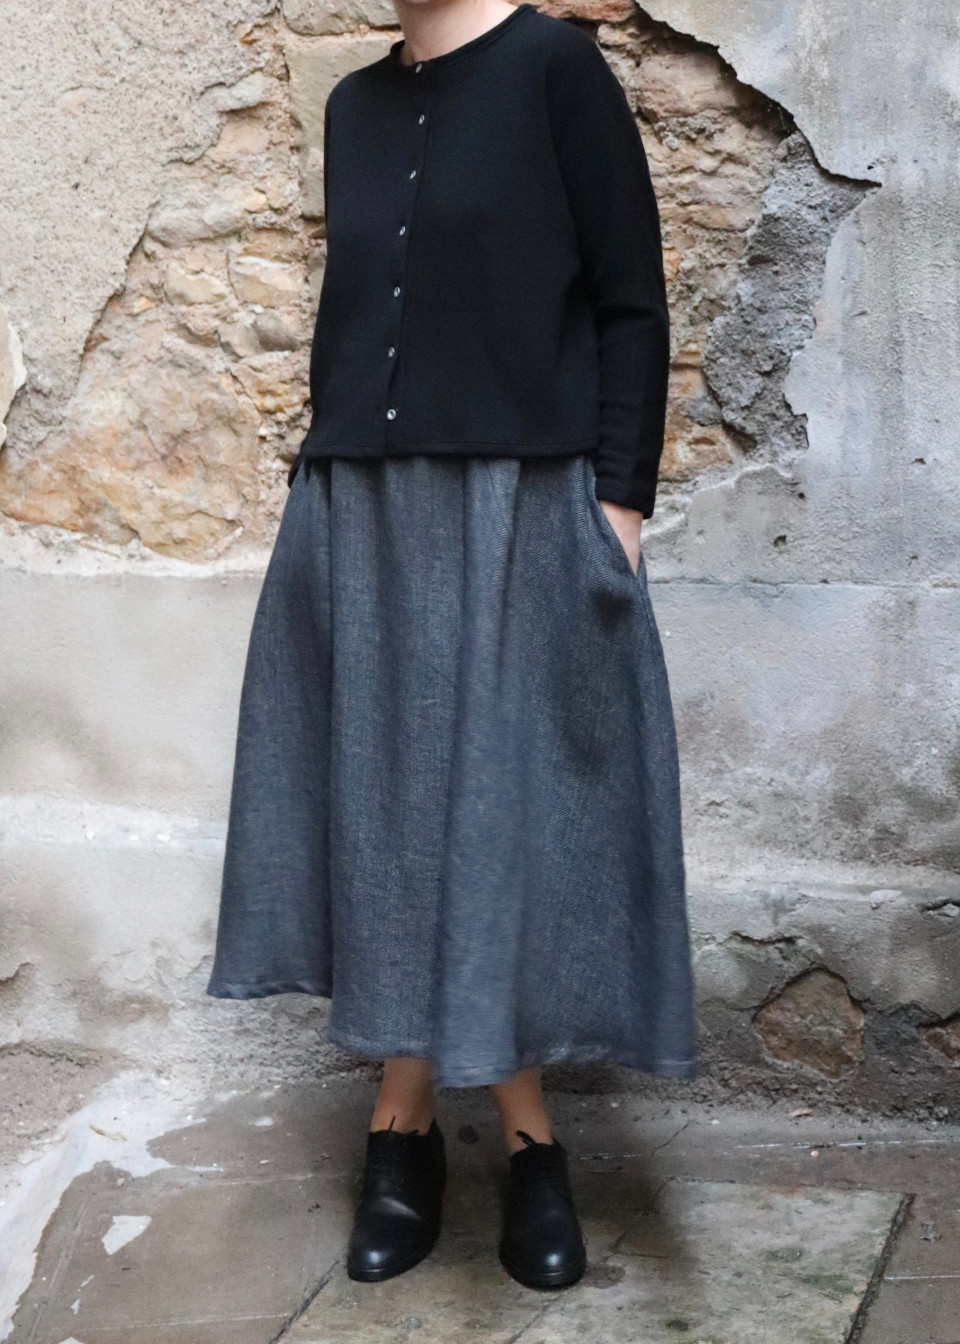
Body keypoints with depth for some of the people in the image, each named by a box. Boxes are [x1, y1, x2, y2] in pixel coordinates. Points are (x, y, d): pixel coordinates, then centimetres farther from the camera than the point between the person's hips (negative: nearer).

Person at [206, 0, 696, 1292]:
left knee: (509, 809, -1)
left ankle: (529, 1144, 13)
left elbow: (631, 303, -5)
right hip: (364, 520, 5)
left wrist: (620, 498, -11)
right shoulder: (355, 105, 13)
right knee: (386, 807, 5)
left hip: (516, 517, -5)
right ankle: (408, 1124, 16)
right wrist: (318, 486, 13)